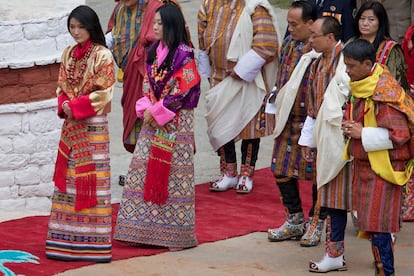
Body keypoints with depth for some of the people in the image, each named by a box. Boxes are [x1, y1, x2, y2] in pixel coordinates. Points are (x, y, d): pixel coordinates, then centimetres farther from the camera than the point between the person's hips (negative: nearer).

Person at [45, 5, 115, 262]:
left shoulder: (102, 55, -7)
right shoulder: (68, 54, 12)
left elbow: (103, 92, -11)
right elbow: (61, 86, 13)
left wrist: (76, 106, -16)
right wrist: (64, 105, -7)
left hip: (93, 125, -6)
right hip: (70, 125, 6)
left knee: (92, 179, -4)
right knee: (67, 179, 6)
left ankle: (94, 241, -1)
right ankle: (68, 239, 11)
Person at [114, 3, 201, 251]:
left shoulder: (184, 54, -11)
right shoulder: (155, 51, 10)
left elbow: (182, 91, -15)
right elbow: (147, 84, 13)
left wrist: (157, 111, -14)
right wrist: (145, 109, -3)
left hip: (175, 123, -7)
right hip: (153, 119, 7)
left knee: (172, 172, -4)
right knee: (145, 169, 6)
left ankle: (177, 233, 3)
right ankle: (144, 229, 13)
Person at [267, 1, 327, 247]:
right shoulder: (288, 44, 8)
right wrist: (279, 111, 18)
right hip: (288, 120, 7)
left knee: (316, 172, 4)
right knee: (282, 170, 10)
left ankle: (317, 224, 18)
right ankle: (295, 221, 23)